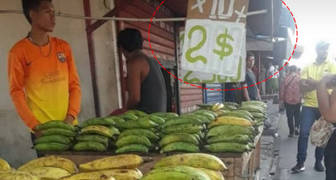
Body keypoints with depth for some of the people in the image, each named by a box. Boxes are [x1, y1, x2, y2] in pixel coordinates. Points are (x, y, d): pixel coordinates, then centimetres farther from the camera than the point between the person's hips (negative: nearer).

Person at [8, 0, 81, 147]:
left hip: (69, 124, 4)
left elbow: (74, 84, 6)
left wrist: (71, 116, -5)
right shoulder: (19, 51, -5)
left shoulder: (63, 46, 7)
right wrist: (34, 125, -13)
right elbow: (16, 92, -5)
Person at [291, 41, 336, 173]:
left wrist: (311, 82, -14)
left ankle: (318, 161, 23)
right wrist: (321, 83, -15)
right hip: (309, 105, 0)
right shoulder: (307, 67, 6)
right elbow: (302, 87, -4)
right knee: (303, 133, -5)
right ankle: (300, 162, 3)